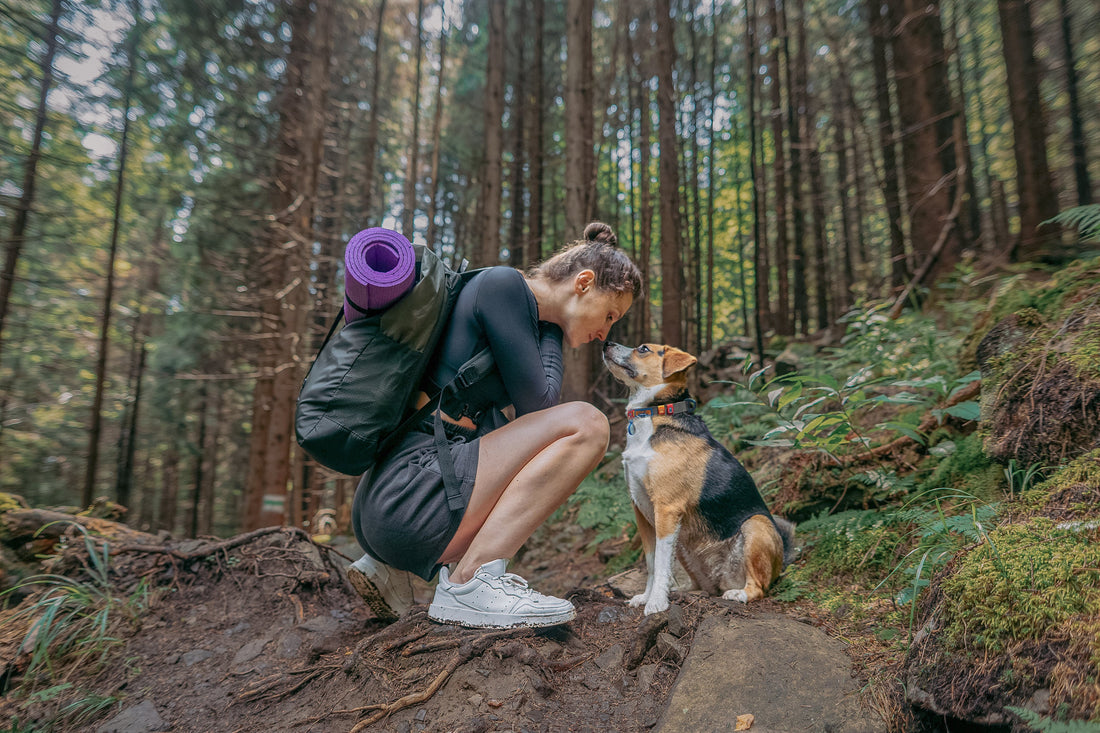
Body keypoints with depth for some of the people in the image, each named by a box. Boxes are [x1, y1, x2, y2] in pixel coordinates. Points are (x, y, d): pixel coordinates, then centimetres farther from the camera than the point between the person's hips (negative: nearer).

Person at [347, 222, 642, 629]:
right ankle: (468, 583, -16)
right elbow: (538, 404, -9)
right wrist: (550, 328, 4)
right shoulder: (502, 283, -7)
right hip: (407, 498, -10)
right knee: (585, 424, -12)